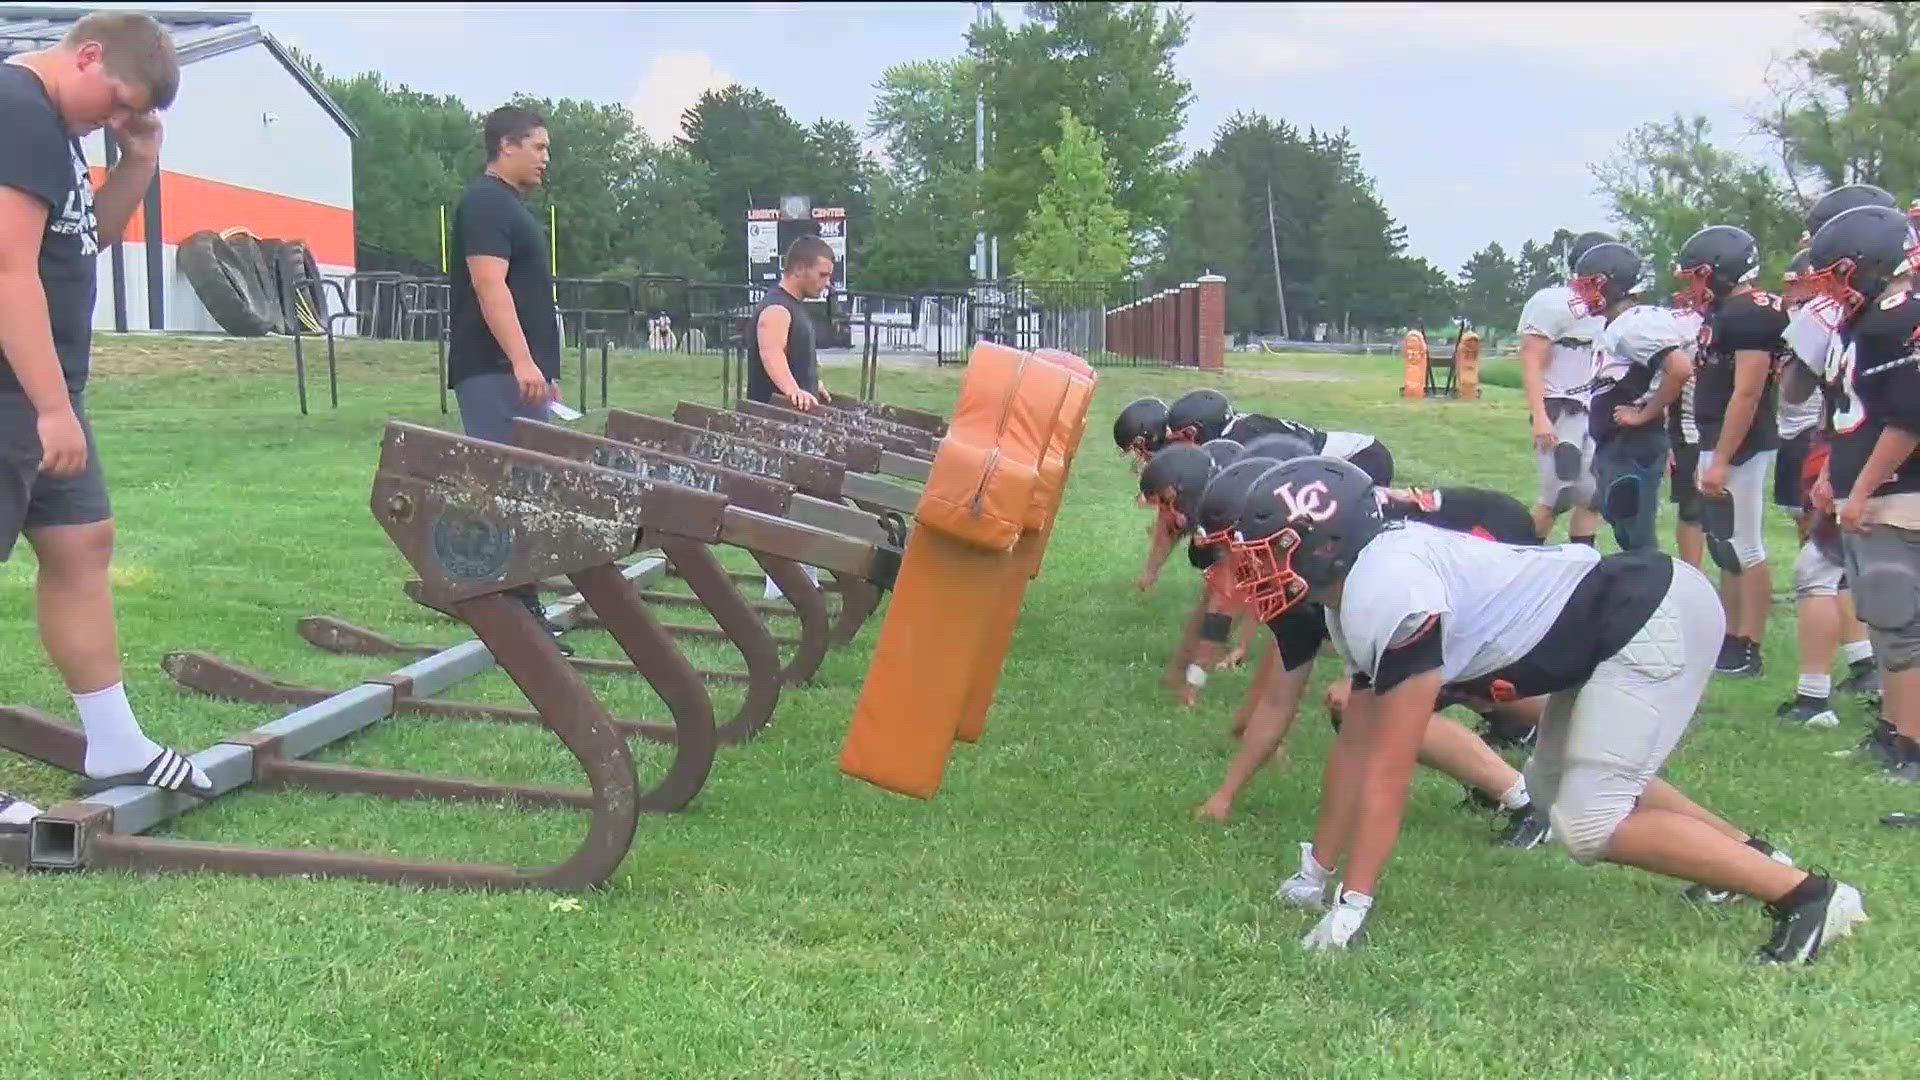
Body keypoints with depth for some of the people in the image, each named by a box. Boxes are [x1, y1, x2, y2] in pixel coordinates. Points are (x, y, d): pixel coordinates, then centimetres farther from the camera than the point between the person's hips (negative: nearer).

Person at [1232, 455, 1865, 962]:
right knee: (1556, 786, 21)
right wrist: (1314, 872, 18)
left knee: (1589, 826, -11)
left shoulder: (1386, 595, -23)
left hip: (1656, 617, -10)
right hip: (1617, 617, 10)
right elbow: (1354, 749, 14)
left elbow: (1387, 774, -21)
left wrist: (1350, 905, -16)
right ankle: (1748, 855, 31)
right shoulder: (1357, 598, 7)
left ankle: (1806, 895, -3)